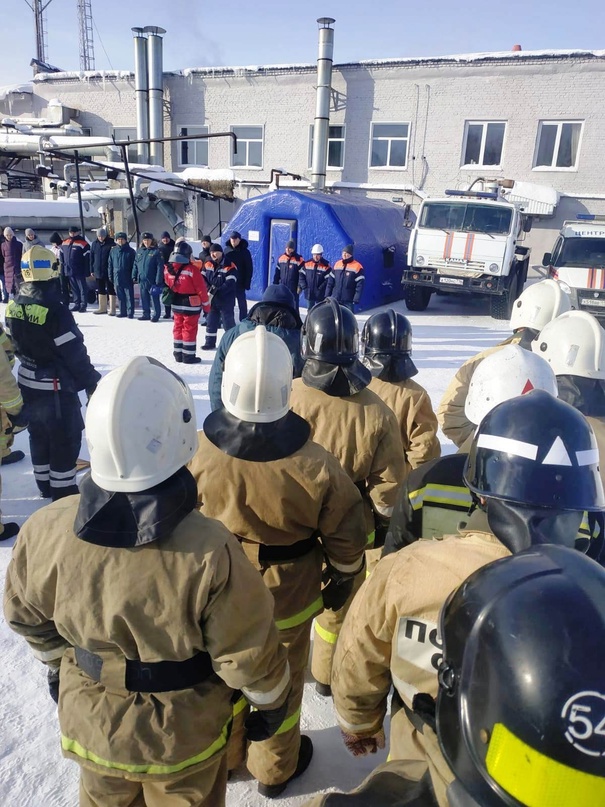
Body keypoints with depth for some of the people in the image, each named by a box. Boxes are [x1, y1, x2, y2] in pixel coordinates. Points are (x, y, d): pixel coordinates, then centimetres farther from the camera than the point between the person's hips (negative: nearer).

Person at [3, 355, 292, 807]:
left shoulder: (45, 533, -25)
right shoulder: (210, 553, -37)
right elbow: (249, 657, -22)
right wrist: (272, 701, -1)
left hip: (90, 724, 3)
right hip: (183, 737, -2)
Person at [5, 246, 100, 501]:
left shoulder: (14, 306, 0)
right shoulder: (55, 310, -24)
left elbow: (15, 344, 11)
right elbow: (75, 354, -20)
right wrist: (92, 384, -10)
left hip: (28, 384, 8)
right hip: (57, 387, -8)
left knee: (38, 435, 21)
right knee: (65, 439, 6)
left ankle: (45, 484, 36)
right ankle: (64, 491, 16)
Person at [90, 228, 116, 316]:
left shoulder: (111, 243, -7)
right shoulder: (94, 243, 7)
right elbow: (91, 257, 11)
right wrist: (92, 269, 8)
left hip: (109, 271, -5)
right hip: (98, 271, 5)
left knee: (111, 290, -1)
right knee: (101, 290, 13)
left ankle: (112, 309, 4)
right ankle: (102, 308, 22)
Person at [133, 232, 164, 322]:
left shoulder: (156, 252, -7)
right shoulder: (139, 251, 11)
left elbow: (160, 267, -11)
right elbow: (135, 265, 15)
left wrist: (158, 280, -16)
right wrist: (134, 276, 7)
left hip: (152, 281, -6)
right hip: (141, 280, 6)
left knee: (154, 299, 0)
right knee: (144, 299, 13)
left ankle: (156, 315, 10)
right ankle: (146, 314, 24)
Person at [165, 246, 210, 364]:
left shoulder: (167, 269, -2)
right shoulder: (192, 269, -20)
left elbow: (168, 285, 11)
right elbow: (201, 288, -15)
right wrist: (205, 304, -3)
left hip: (176, 304, 6)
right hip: (191, 305, -6)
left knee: (178, 328, 16)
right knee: (189, 329, 3)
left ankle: (178, 354, 23)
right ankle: (188, 356, 8)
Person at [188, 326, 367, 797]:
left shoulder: (199, 454, -24)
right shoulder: (314, 466, -28)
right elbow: (345, 538, -13)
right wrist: (342, 580, 8)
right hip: (286, 598, -1)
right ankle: (276, 769, 48)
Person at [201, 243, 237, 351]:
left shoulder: (230, 266, -13)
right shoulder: (208, 264, 5)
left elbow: (230, 284, -21)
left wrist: (216, 292, -24)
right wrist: (209, 289, -11)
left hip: (226, 300, -6)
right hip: (212, 300, 6)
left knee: (228, 322, -1)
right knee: (211, 321, 14)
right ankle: (210, 342, 26)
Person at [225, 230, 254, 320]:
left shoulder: (245, 251, -6)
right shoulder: (227, 250, 6)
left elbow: (249, 268, -7)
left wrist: (247, 283, -12)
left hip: (240, 283, -4)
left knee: (242, 303, 2)